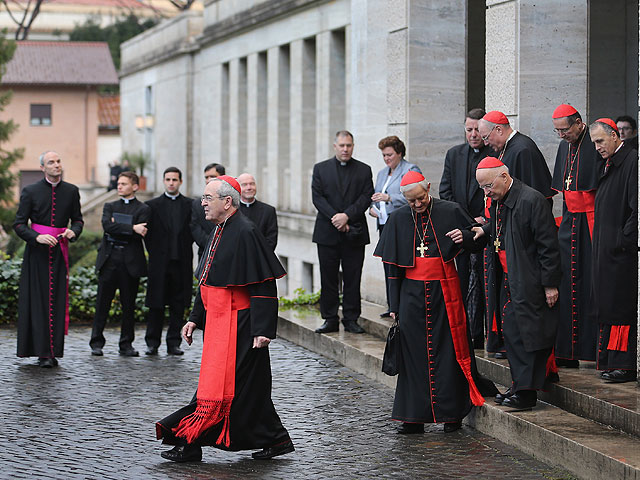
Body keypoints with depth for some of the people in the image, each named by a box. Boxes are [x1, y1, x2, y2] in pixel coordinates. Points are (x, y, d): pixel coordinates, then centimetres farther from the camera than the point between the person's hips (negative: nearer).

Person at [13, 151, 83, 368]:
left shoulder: (71, 191, 9)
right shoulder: (30, 191, 2)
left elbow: (77, 219, 18)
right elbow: (19, 224, 1)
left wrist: (74, 231, -5)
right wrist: (37, 237, -16)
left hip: (59, 252, 2)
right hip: (37, 252, -2)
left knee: (57, 302, 0)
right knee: (38, 301, -5)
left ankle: (53, 352, 5)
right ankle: (43, 353, -3)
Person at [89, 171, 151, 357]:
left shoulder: (143, 209, 5)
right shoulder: (110, 206, 14)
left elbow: (139, 235, -10)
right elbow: (107, 226, -6)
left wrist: (117, 227, -7)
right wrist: (131, 228, -13)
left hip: (131, 262, -2)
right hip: (109, 259, 2)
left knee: (128, 305, 4)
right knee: (102, 303, 1)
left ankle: (126, 344, 11)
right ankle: (96, 343, 7)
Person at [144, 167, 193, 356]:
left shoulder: (190, 205, 8)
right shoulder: (153, 205, 7)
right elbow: (148, 232, 7)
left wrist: (184, 248, 2)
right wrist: (154, 253, 1)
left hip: (182, 262, 1)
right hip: (159, 262, -1)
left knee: (178, 305, 3)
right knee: (156, 305, 1)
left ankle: (174, 344, 9)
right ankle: (152, 344, 7)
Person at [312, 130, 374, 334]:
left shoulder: (364, 170, 7)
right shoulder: (321, 169, 8)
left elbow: (366, 197, -2)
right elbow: (317, 197, 0)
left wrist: (347, 216, -15)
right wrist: (335, 218, -12)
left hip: (354, 233, 0)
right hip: (328, 233, 0)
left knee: (353, 278, 1)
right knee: (328, 278, 2)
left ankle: (351, 319, 8)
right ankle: (330, 319, 8)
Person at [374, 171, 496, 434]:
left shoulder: (450, 212, -1)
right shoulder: (398, 219, 6)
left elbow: (479, 241, 7)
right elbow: (393, 266, 8)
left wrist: (464, 236, -17)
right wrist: (394, 306, 5)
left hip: (444, 292, -2)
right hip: (412, 292, 2)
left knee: (447, 351, -1)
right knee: (414, 353, 1)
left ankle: (451, 413, 7)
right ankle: (414, 418, 5)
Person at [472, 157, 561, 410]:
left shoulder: (532, 200, -18)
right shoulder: (497, 200, 7)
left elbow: (548, 245, -17)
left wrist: (550, 284, -16)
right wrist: (484, 230, 3)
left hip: (528, 281, -9)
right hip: (506, 280, 9)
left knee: (526, 332, -5)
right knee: (510, 332, 12)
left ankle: (527, 391, 1)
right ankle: (519, 384, 22)